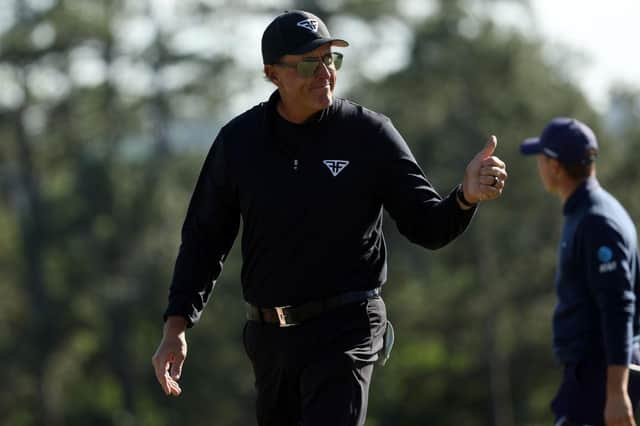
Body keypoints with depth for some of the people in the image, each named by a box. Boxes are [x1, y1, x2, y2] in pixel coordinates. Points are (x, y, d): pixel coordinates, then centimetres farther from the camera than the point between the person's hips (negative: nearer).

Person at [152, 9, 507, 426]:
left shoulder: (369, 134, -5)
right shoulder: (239, 140, 2)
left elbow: (428, 227, -5)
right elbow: (205, 238, 10)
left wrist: (466, 196, -27)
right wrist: (176, 327, 2)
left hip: (345, 332, -4)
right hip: (269, 336, 4)